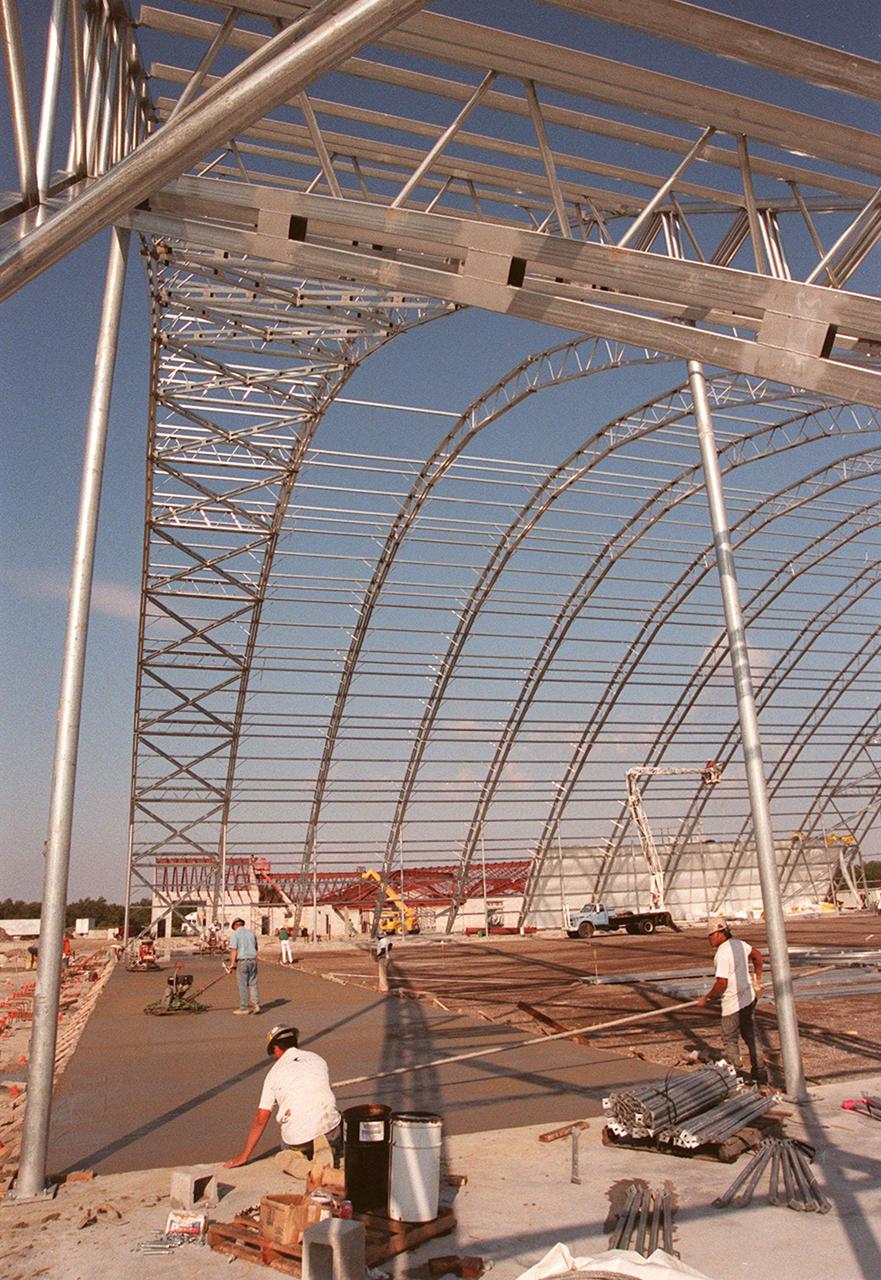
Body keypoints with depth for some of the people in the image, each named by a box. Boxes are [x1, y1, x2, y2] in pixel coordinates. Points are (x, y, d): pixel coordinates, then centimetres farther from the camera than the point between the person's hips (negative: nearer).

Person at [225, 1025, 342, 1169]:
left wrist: (244, 1156, 16)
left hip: (295, 1136, -1)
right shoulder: (317, 1059, 12)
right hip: (328, 1127, 1)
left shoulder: (274, 1072, 7)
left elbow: (260, 1120, 7)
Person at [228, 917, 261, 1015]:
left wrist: (232, 964, -12)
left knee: (243, 985, 3)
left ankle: (243, 1008, 8)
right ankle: (256, 1005, 6)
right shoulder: (251, 932, 11)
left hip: (242, 961, -5)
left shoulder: (235, 934, -5)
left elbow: (233, 950, -14)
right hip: (253, 960, 5)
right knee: (253, 984, 11)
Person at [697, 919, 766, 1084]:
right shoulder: (739, 944, 2)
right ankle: (760, 1075, 27)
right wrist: (757, 980, 29)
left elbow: (721, 984, -25)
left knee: (730, 1040, 6)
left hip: (733, 1003, -9)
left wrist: (707, 998, -11)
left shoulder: (723, 954, -24)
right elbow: (757, 957, 18)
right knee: (750, 1036, 19)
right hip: (749, 997, 9)